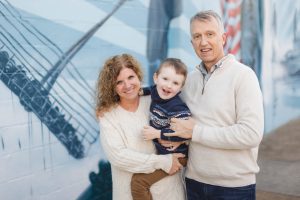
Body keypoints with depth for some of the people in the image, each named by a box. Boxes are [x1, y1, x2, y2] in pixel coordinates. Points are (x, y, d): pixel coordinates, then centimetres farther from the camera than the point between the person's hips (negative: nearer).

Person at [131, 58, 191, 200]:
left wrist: (157, 134, -26)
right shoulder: (154, 92, -5)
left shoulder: (177, 108, -28)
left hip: (173, 155, -9)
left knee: (138, 181, -13)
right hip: (159, 151, 9)